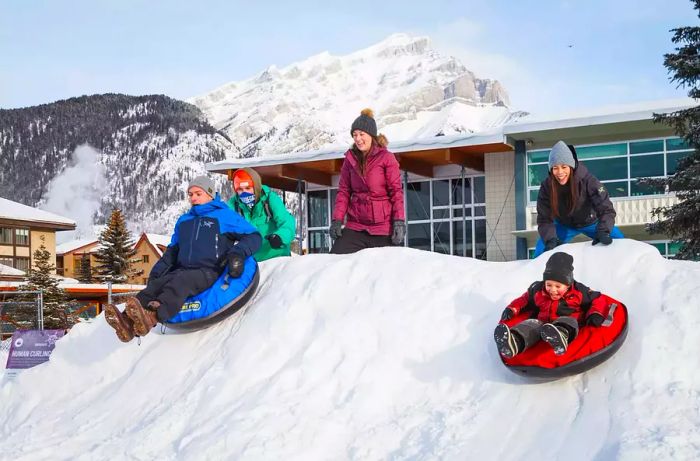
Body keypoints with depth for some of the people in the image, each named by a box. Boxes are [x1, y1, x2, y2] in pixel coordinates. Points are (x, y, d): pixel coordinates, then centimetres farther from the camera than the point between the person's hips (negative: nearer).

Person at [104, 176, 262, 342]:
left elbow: (253, 236, 5)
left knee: (181, 281, -37)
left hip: (209, 271, -5)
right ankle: (128, 322, -51)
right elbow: (172, 250, 34)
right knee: (155, 285, -26)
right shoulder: (183, 220, 28)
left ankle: (151, 316, -63)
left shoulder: (224, 215, 10)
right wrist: (157, 270, 17)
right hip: (182, 270, 5)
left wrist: (238, 252, -15)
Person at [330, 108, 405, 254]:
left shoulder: (386, 157, -3)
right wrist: (337, 220, 0)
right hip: (355, 226, 3)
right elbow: (344, 191, 10)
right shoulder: (350, 159, 9)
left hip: (383, 228, -3)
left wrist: (399, 222, -12)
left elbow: (396, 191, -4)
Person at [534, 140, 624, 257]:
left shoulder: (587, 180, -31)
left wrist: (603, 232, -51)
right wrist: (551, 239, -43)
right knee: (541, 251, -13)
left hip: (591, 223, -1)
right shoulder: (546, 186, -26)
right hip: (564, 225, 1)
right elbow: (545, 219, -25)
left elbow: (606, 209, -33)